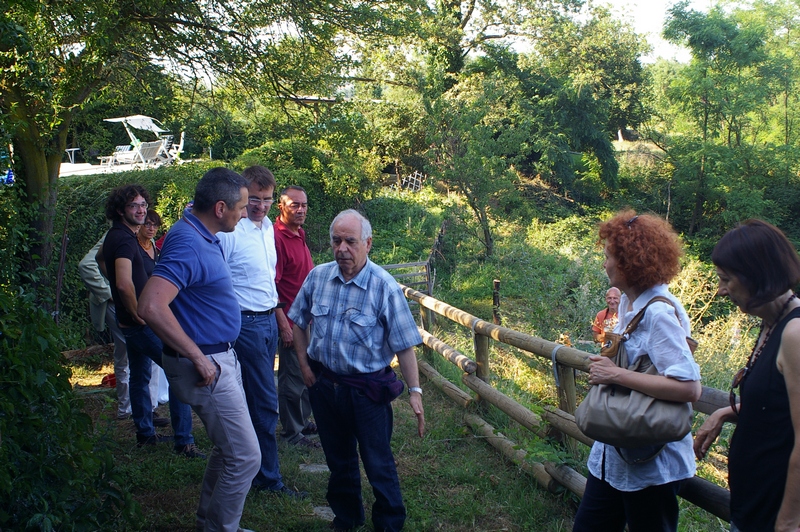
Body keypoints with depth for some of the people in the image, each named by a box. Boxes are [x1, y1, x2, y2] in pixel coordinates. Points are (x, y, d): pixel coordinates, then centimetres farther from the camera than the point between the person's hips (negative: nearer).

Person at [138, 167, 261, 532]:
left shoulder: (202, 236, 7)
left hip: (221, 357, 10)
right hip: (206, 364, -10)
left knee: (229, 449, 20)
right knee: (245, 457, -4)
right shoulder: (187, 244, -24)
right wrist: (198, 358, -26)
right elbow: (151, 306, -35)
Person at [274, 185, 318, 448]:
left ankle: (302, 421, 32)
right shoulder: (277, 237, -17)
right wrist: (284, 324, -22)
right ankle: (292, 433, 12)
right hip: (290, 320, -9)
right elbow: (270, 286, -21)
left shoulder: (299, 235, 13)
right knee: (292, 377, 0)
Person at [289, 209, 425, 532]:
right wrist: (304, 365, 7)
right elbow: (298, 322, 13)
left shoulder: (384, 287, -15)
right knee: (338, 459, 20)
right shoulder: (318, 277, -2)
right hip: (323, 382, 4)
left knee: (379, 465, 4)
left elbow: (405, 345, -14)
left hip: (368, 388, -4)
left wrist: (415, 391, -18)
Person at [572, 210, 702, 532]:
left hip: (650, 464, -9)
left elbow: (688, 388, -31)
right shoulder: (627, 303, 4)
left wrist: (616, 374, -27)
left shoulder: (660, 313, -23)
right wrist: (604, 365, 4)